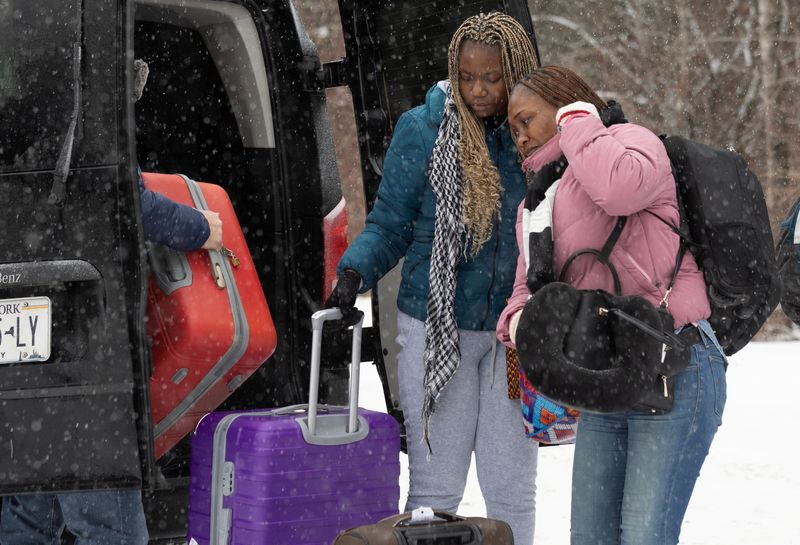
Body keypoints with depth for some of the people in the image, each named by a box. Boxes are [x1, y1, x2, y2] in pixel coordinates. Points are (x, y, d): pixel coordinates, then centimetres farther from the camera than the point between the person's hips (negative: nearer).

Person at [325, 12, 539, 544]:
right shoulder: (422, 130, -5)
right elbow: (390, 225, 0)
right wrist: (354, 272, -16)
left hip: (513, 334, 2)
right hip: (435, 326, -2)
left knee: (511, 490, 7)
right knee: (436, 488, 2)